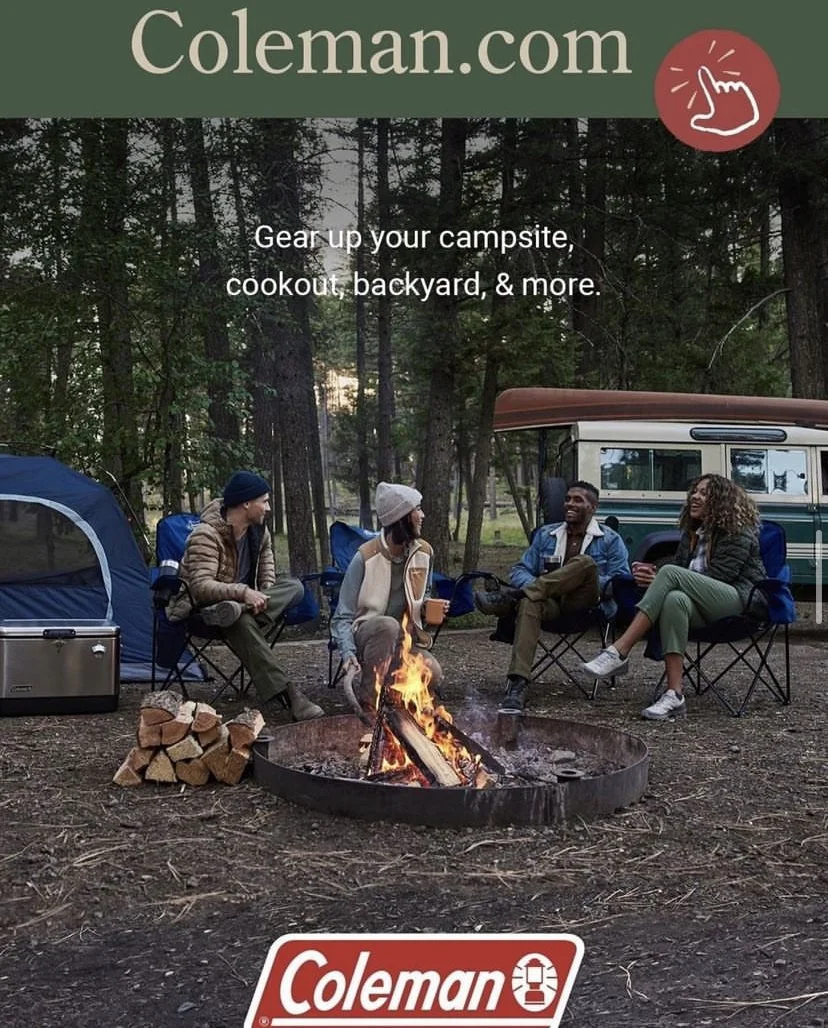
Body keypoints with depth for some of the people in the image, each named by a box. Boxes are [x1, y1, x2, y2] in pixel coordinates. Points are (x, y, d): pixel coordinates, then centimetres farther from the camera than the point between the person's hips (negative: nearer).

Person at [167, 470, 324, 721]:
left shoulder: (259, 531, 1)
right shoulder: (206, 535, -22)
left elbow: (267, 575, 7)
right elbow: (201, 587, -31)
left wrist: (262, 599, -15)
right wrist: (243, 592, -42)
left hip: (238, 599, 7)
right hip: (200, 608, -7)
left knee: (293, 586, -18)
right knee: (241, 623, -41)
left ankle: (236, 610, -41)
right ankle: (287, 694, -46)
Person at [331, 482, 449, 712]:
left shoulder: (423, 552, 2)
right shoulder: (366, 557, -14)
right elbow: (342, 617, -13)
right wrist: (348, 654, -30)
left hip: (405, 638, 4)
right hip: (366, 634, -4)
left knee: (433, 675, -26)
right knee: (389, 625, -39)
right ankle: (369, 697, -23)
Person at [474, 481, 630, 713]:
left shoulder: (610, 540, 12)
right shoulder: (545, 535, 21)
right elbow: (520, 570, 15)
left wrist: (588, 582, -12)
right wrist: (534, 586, -9)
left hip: (587, 605, -1)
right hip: (551, 604, 2)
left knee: (585, 562, -32)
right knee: (529, 603, -36)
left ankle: (510, 598, -34)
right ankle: (517, 685, -49)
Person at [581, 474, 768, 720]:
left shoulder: (740, 533, 0)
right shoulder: (692, 534, 22)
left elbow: (716, 578, -11)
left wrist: (661, 580, -16)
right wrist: (653, 576, -7)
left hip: (744, 602, -5)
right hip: (707, 611, 5)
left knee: (671, 573, -27)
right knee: (676, 599, -34)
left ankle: (619, 653, -36)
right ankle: (675, 695, -43)